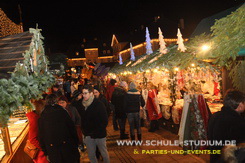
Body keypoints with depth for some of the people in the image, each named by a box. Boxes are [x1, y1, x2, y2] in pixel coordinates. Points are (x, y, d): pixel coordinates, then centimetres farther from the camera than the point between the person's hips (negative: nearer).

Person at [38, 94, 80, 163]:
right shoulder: (62, 111, -7)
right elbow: (71, 127, -7)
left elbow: (41, 135, 4)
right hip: (66, 144, -2)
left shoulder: (42, 116, 0)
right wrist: (76, 142, 2)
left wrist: (45, 151, 13)